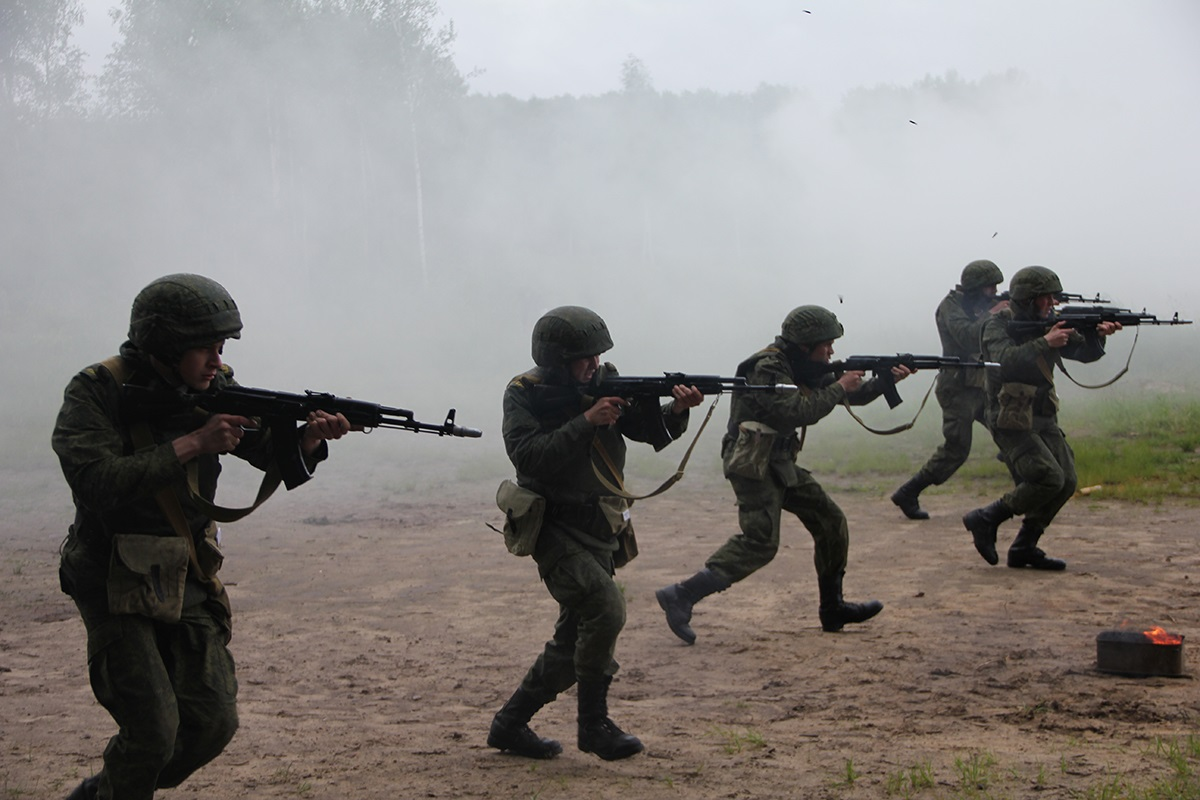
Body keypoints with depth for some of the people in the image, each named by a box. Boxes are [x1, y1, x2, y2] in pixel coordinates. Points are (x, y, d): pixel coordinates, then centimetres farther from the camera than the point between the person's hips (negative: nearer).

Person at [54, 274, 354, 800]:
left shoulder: (215, 390, 1)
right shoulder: (97, 393, -16)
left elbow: (276, 456, 2)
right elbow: (96, 483, -30)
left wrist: (309, 439, -21)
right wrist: (192, 445, -30)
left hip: (187, 579, 6)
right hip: (116, 583, -5)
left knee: (213, 723, 0)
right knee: (154, 729, -13)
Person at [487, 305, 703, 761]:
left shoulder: (604, 383, 4)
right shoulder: (525, 395, -9)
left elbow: (652, 430, -2)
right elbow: (528, 456, -24)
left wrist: (677, 411, -23)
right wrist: (586, 423, -28)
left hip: (600, 532, 7)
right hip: (556, 530, -6)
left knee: (575, 643, 10)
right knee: (606, 606, -25)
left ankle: (510, 724, 25)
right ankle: (594, 725, -12)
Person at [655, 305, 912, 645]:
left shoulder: (803, 369, 12)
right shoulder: (767, 368, -18)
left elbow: (851, 395, 18)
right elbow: (796, 412, -28)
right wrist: (839, 388, -18)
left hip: (781, 465, 10)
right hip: (754, 466, -10)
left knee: (831, 522, 9)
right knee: (759, 542, -20)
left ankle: (833, 609, 18)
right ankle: (681, 596, -20)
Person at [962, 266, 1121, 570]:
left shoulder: (1048, 325, 13)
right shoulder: (999, 326, -9)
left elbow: (1084, 353, 9)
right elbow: (1004, 362, -28)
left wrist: (1097, 335, -12)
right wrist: (1045, 343, -30)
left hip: (1044, 420, 8)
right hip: (1012, 422, -8)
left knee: (1066, 483, 0)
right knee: (1049, 478, -21)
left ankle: (1024, 549, 9)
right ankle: (985, 519, -6)